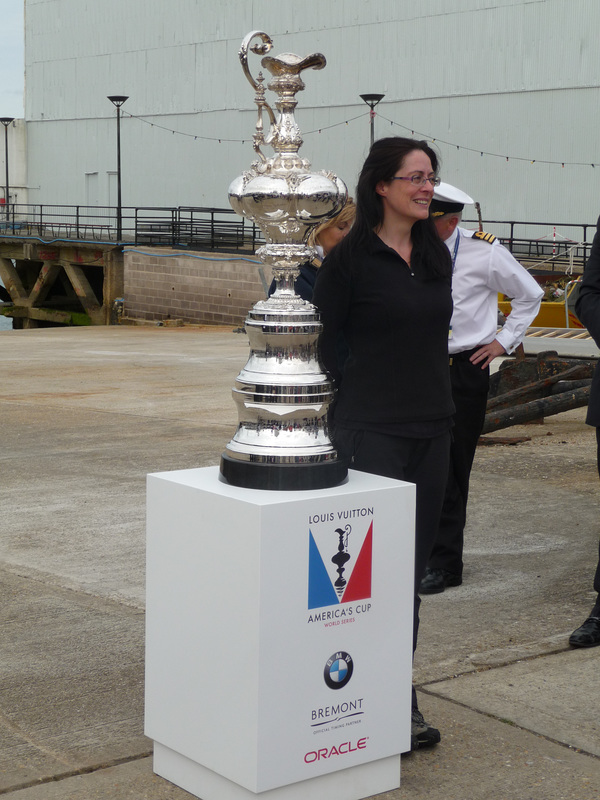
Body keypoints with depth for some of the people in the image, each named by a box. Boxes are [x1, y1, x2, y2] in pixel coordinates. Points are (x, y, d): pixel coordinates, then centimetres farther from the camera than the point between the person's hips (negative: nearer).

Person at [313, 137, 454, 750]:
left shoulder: (436, 256, 11)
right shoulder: (351, 257, -8)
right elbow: (321, 340, -5)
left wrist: (439, 407, 17)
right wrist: (348, 406, -6)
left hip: (431, 429, 6)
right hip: (373, 431, -6)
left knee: (413, 563, 10)